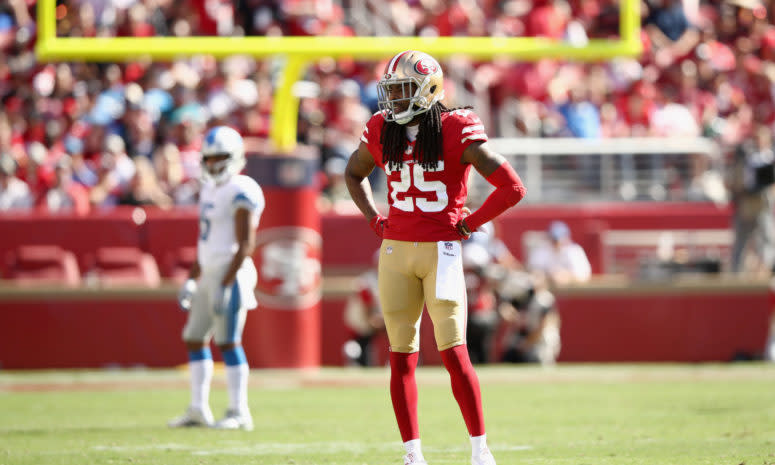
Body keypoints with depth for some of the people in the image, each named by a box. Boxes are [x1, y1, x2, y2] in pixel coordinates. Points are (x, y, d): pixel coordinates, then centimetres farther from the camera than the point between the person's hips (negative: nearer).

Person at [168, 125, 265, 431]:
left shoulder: (241, 192, -13)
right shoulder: (210, 190, 17)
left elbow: (245, 244, -17)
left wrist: (226, 284, -21)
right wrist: (192, 280, 20)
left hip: (230, 272, -10)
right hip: (209, 273, 10)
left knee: (228, 342, -8)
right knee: (195, 339, 10)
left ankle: (239, 412, -4)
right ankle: (198, 409, 15)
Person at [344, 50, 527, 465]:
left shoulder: (457, 132, -10)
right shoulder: (382, 132, 4)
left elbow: (512, 188, -10)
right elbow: (354, 173, 26)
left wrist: (469, 224, -6)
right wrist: (374, 220, 13)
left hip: (441, 251, -5)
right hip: (396, 250, 5)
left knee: (453, 353, -10)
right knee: (401, 358, 5)